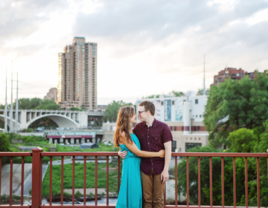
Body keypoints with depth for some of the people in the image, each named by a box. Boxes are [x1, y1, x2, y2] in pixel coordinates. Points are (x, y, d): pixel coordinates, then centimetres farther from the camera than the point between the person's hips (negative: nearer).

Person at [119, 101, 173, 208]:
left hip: (159, 168, -3)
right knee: (147, 199, 7)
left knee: (158, 199, 4)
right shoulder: (138, 127, 5)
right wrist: (122, 152, -6)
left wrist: (165, 170, -10)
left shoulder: (163, 127, -5)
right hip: (145, 168, 3)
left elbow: (168, 149, -6)